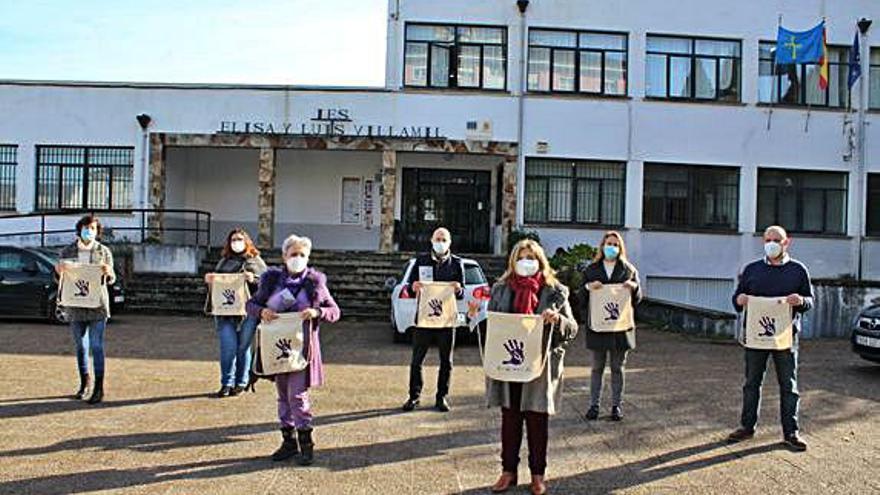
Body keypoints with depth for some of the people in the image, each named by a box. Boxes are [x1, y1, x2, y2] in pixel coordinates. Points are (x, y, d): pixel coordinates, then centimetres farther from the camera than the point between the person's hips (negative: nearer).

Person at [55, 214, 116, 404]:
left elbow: (111, 280, 4)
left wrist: (108, 273, -19)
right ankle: (84, 382, 27)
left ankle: (99, 388, -2)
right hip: (75, 306, 3)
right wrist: (58, 271, -14)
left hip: (97, 305, -2)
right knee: (81, 347, 12)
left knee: (96, 346, -5)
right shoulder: (67, 251, 5)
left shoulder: (104, 251, 1)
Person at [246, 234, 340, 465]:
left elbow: (335, 311, 1)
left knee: (297, 394, -8)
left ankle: (306, 443, 4)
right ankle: (288, 441, 23)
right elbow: (251, 304, 10)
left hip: (302, 345, -4)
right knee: (283, 395, 12)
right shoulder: (272, 280, 5)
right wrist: (261, 311, -13)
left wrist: (317, 312, -19)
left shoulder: (315, 282, -1)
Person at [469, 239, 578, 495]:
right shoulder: (501, 289, 6)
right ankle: (508, 471, 24)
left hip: (540, 367, -2)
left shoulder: (555, 292, 0)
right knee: (509, 420, 11)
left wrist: (557, 319, -20)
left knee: (537, 422, 8)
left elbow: (573, 329, 0)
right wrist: (476, 316, -9)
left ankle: (537, 474, 23)